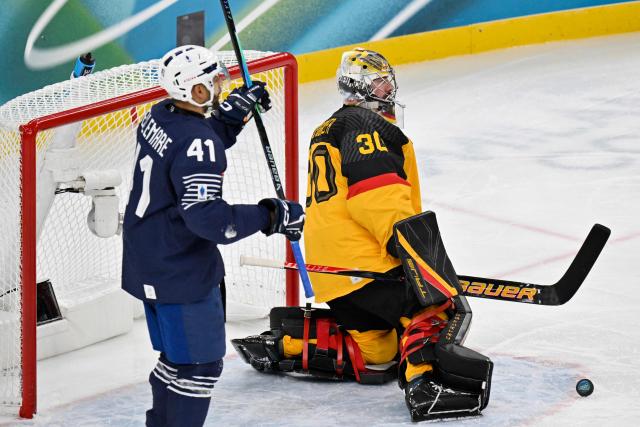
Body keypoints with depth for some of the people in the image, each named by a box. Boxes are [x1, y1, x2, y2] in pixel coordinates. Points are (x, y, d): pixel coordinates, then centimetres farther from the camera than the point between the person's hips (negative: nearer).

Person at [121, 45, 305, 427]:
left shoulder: (161, 115, 2)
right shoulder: (197, 142, -25)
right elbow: (207, 217, -32)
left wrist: (233, 114, 9)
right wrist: (271, 215, -25)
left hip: (150, 261, 10)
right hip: (179, 272, -10)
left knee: (179, 354, 23)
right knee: (201, 363, 0)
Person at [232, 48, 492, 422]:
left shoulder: (329, 130, 27)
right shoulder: (366, 124, -5)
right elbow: (376, 191, -20)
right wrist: (413, 245, -25)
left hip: (330, 268, 10)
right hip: (364, 261, -10)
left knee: (375, 352, 12)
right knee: (442, 306, -16)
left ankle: (283, 342, 12)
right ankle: (424, 385, -30)